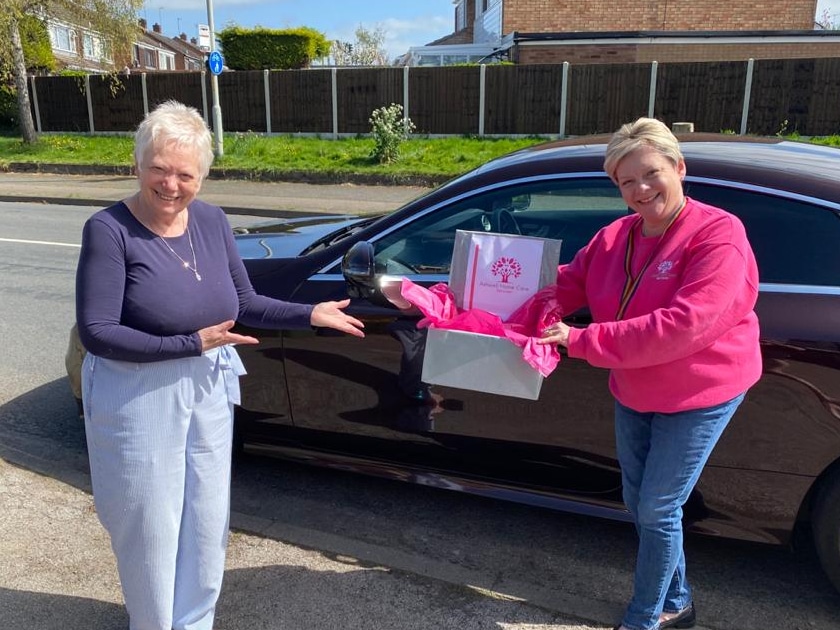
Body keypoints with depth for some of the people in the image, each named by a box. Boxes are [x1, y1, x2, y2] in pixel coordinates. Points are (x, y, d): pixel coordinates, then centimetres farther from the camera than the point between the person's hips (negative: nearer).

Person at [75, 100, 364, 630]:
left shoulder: (212, 220, -1)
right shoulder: (110, 230, -17)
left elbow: (244, 304, 8)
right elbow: (96, 333, -21)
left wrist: (309, 314, -3)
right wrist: (190, 344, -27)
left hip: (208, 391, 5)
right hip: (138, 399, -5)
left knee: (207, 522, 18)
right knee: (150, 525, 11)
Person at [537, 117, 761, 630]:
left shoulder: (718, 235, -23)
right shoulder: (613, 238, -2)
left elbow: (683, 325, -34)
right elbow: (563, 288, -4)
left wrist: (581, 341, -34)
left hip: (700, 395, -7)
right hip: (633, 394, 7)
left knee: (658, 510, 1)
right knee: (639, 504, 18)